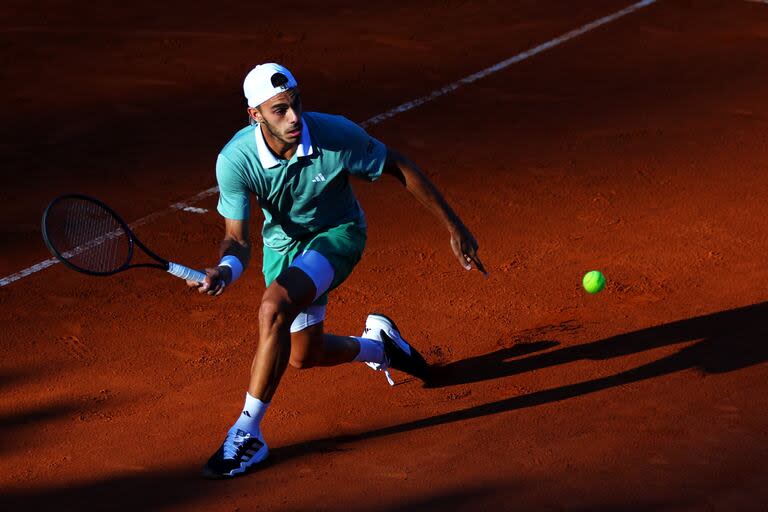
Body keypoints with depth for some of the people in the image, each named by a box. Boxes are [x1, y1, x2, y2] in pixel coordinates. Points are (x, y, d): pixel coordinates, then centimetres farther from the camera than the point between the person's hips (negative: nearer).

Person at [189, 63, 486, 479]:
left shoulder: (336, 135, -30)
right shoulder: (235, 160, -28)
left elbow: (400, 168, -15)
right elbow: (237, 237, -24)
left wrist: (454, 227, -11)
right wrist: (225, 271, -48)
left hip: (338, 234, -3)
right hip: (283, 242, 4)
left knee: (274, 308, -30)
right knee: (303, 355, 14)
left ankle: (247, 433, -19)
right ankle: (378, 344, 49)